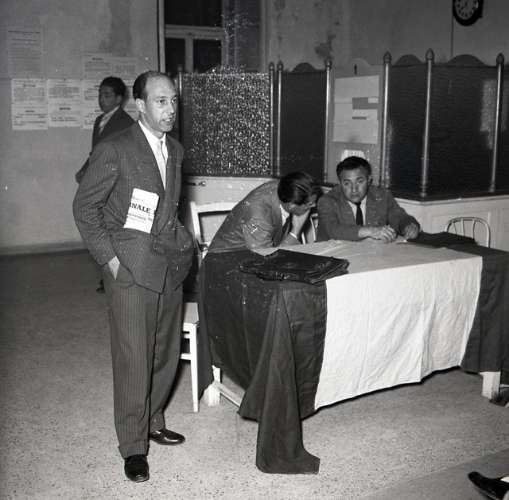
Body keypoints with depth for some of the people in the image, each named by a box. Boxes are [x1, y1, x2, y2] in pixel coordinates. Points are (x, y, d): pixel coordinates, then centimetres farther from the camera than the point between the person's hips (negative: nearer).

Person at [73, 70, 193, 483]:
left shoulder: (175, 150, 11)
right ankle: (133, 445, 15)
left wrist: (179, 240, 12)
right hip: (132, 269, -6)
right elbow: (84, 206, -7)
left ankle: (152, 420, 34)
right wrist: (109, 258, -10)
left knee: (166, 353, 13)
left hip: (170, 267, 7)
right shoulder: (115, 150, -11)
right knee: (134, 360, 0)